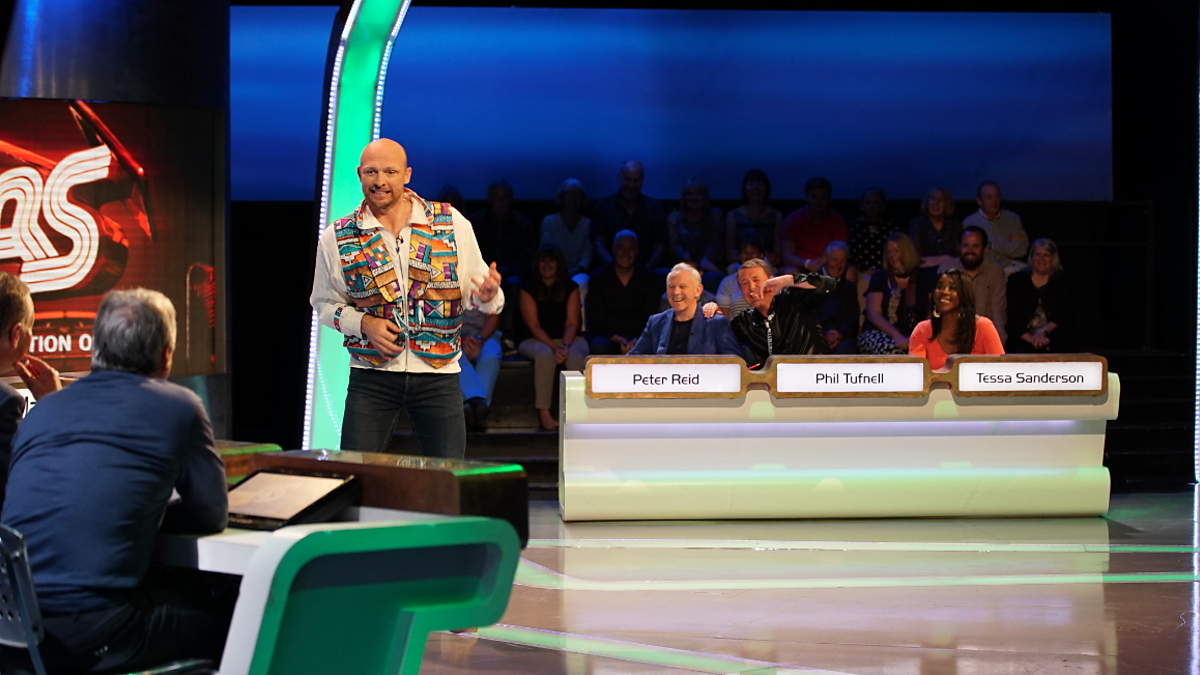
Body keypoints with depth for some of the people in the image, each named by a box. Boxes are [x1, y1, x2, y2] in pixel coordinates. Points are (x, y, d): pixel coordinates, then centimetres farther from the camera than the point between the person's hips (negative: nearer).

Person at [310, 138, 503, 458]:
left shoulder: (451, 223, 2)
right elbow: (324, 303, 11)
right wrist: (364, 324, -8)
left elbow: (472, 289, 5)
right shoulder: (337, 238, 2)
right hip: (372, 375, 0)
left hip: (438, 374, 0)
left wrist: (487, 295, -19)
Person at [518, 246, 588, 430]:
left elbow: (572, 323, 0)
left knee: (576, 356, -34)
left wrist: (566, 346, -20)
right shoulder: (529, 289, 2)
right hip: (536, 340, -2)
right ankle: (543, 411, -35)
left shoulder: (570, 288, 8)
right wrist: (554, 347, -19)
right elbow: (533, 325, -6)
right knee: (545, 355, -38)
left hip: (567, 339, 2)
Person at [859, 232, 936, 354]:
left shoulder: (924, 277, 13)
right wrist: (897, 336, -16)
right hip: (878, 334, -1)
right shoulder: (880, 277, 11)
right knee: (890, 348, -38)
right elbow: (873, 313, 1)